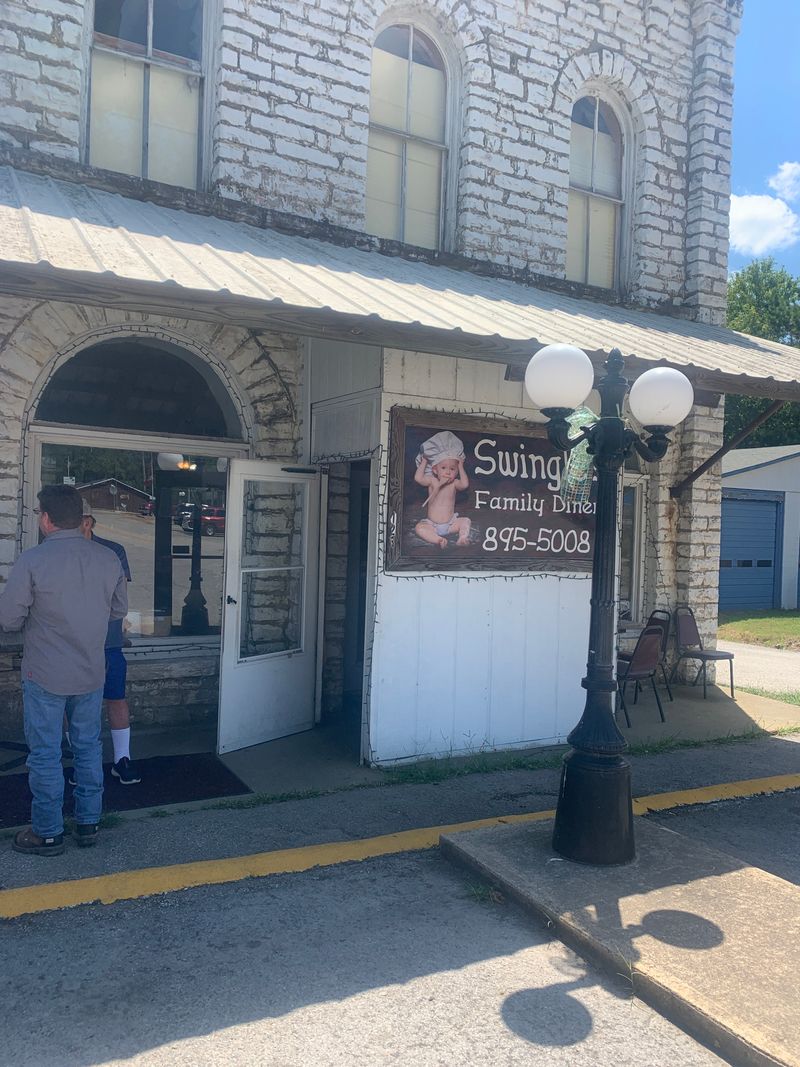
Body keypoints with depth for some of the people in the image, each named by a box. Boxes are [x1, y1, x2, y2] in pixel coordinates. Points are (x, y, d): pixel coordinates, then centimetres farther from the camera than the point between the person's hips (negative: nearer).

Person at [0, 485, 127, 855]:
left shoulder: (32, 560, -17)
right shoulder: (108, 558, -4)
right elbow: (119, 610, 8)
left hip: (45, 676, -4)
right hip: (92, 673, 4)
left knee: (45, 755, 9)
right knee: (89, 748, 17)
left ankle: (48, 833, 21)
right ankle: (88, 824, 28)